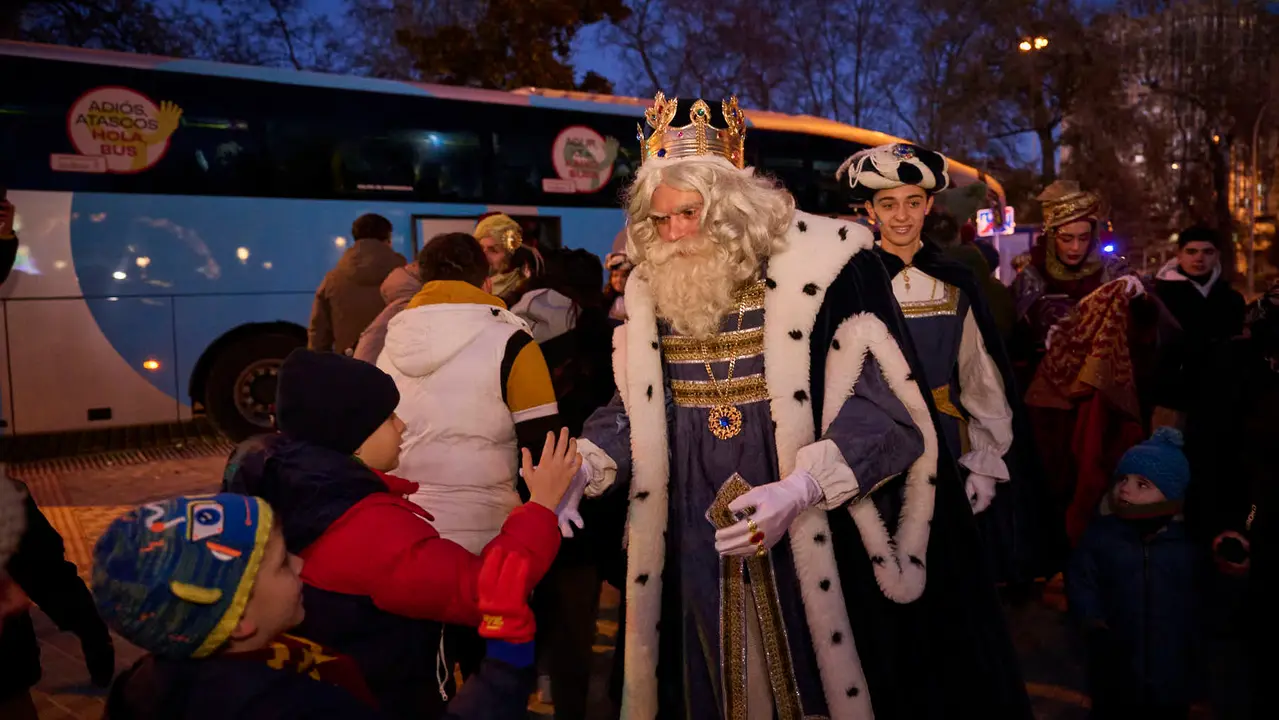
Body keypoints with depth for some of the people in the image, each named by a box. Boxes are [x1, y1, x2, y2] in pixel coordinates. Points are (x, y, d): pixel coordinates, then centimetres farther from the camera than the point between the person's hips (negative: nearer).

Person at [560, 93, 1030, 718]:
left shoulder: (820, 263, -12)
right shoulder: (649, 288, 4)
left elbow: (882, 402, -15)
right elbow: (635, 406, 9)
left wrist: (801, 488, -26)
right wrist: (580, 470, -8)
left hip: (818, 541, -4)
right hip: (697, 543, 5)